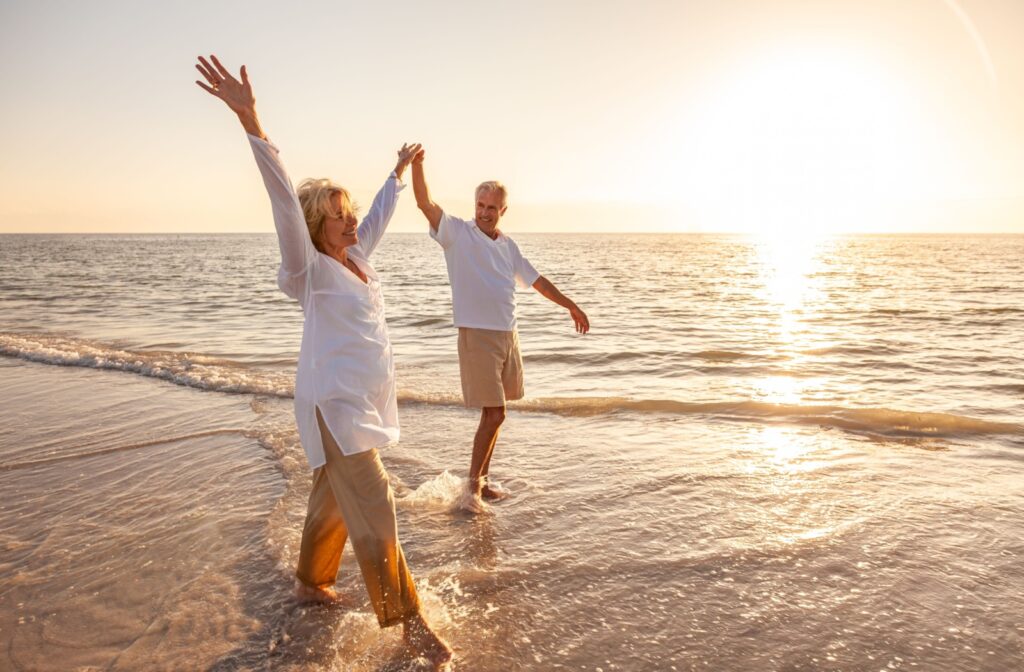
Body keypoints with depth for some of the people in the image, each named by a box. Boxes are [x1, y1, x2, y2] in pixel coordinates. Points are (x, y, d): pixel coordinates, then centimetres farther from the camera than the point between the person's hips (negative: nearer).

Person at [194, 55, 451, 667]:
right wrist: (251, 121, -39)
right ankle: (408, 621, 4)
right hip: (335, 407, -8)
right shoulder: (312, 270, -13)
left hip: (365, 403, 8)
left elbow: (380, 215, 25)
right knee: (374, 510, -6)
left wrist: (400, 171, 38)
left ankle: (312, 581, 39)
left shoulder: (355, 258, 8)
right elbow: (285, 202, -27)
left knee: (336, 500, 20)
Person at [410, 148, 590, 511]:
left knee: (495, 413, 12)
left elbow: (537, 280, 22)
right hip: (477, 336, -6)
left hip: (508, 335, 6)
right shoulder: (458, 233, -4)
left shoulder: (508, 245, 13)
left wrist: (570, 305, 25)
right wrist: (416, 165, -33)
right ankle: (474, 484, 7)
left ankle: (483, 479, 25)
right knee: (494, 413, -9)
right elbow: (425, 203, -18)